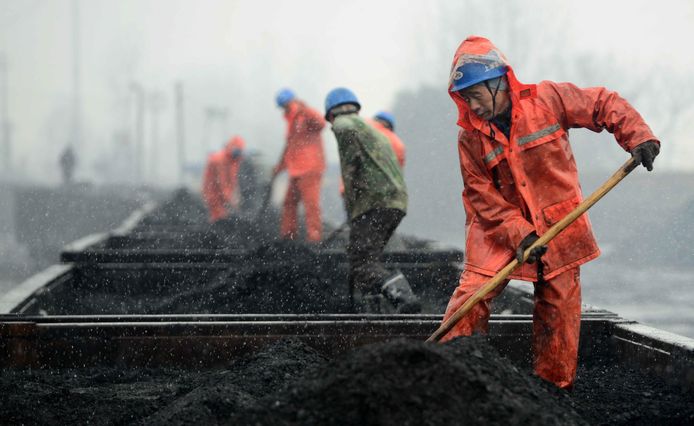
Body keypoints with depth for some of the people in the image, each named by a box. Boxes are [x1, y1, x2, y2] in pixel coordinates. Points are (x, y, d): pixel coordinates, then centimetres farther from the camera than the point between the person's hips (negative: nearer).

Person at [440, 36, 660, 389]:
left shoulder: (547, 99, -11)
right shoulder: (470, 137, -8)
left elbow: (604, 105, -3)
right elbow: (482, 196, -9)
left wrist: (637, 136, -18)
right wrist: (518, 233, -21)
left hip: (558, 227, 0)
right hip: (498, 229, 0)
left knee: (559, 309, 6)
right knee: (472, 294, -14)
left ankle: (556, 385, 19)